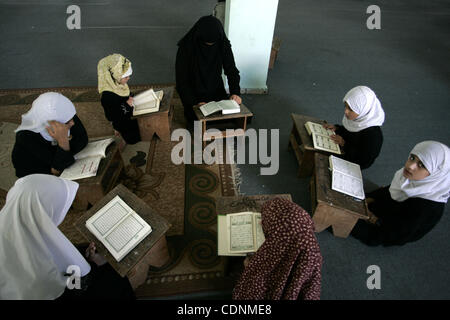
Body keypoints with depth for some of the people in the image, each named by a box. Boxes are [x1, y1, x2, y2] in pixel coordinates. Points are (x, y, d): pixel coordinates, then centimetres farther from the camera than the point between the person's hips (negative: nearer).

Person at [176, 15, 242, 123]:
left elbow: (232, 70, -3)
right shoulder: (186, 47, -18)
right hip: (194, 94, -3)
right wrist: (195, 102, -27)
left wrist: (235, 92, -21)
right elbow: (181, 81, -16)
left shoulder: (223, 45, -9)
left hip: (217, 93, 3)